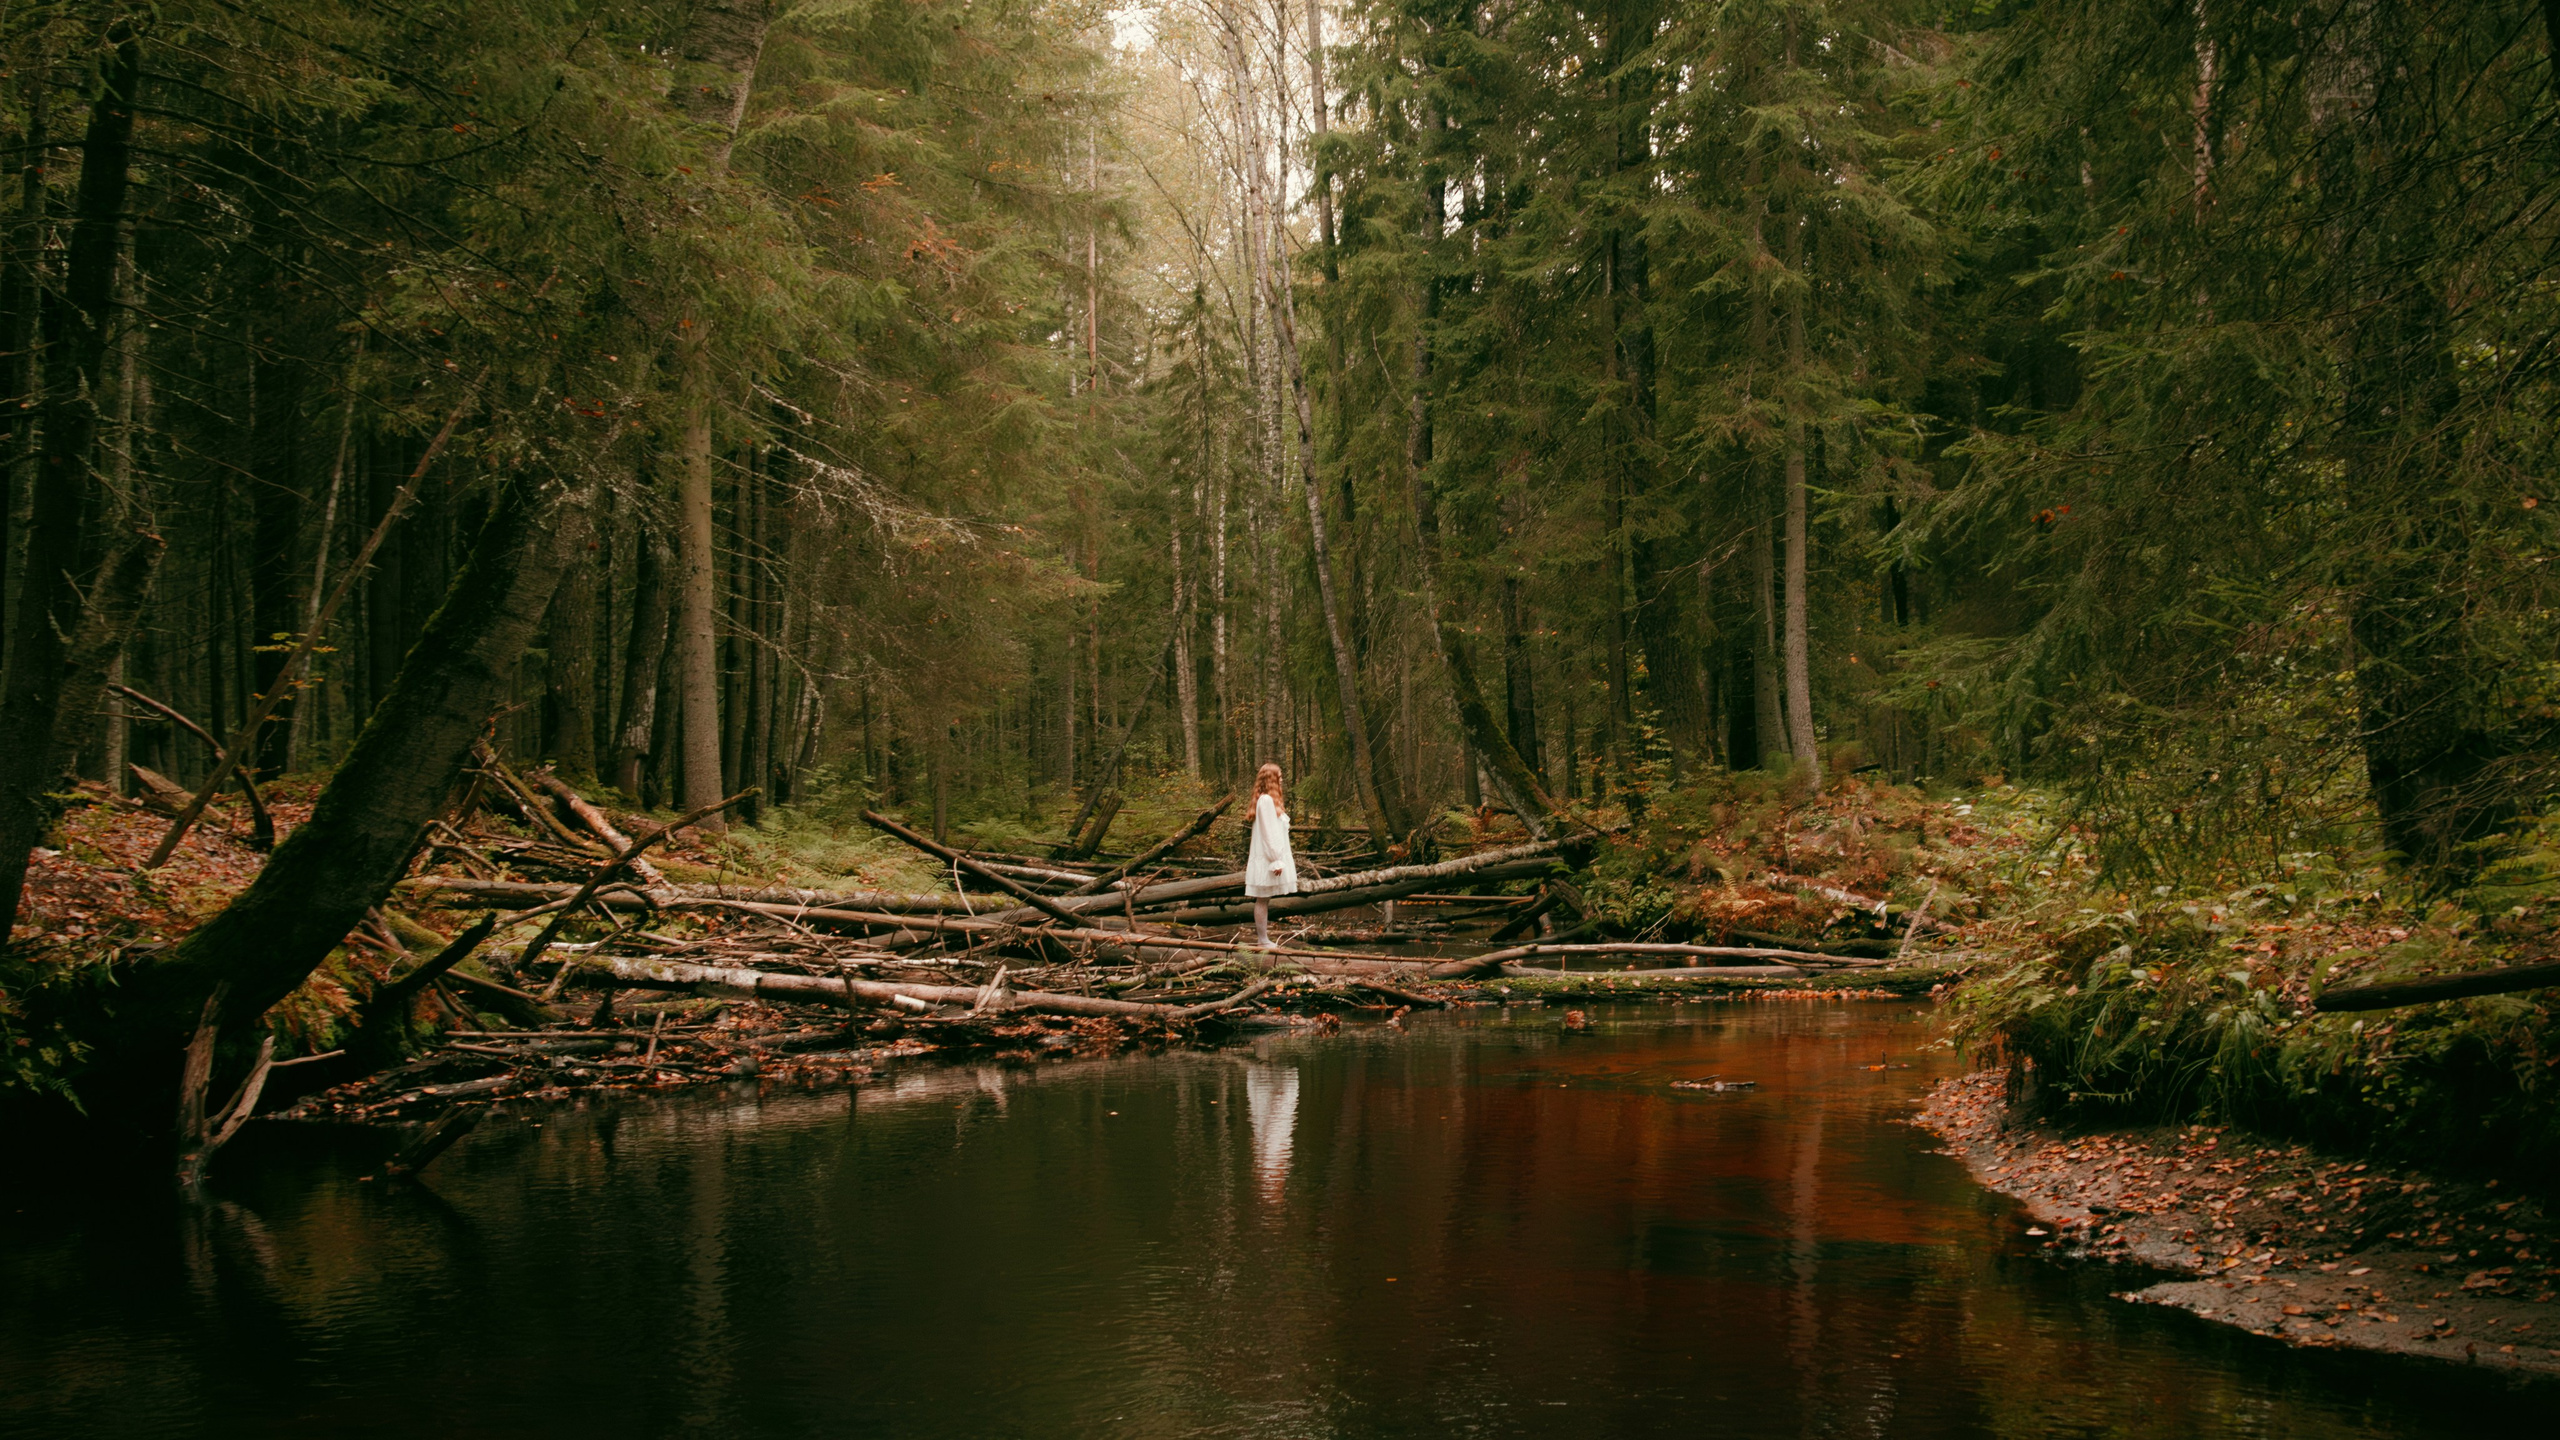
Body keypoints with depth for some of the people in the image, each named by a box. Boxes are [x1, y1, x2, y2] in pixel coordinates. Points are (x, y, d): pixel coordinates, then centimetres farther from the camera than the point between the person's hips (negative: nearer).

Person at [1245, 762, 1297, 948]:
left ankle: (1263, 937, 14)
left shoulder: (1268, 799, 16)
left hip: (1268, 857, 10)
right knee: (1263, 900, -4)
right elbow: (1268, 833, -19)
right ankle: (1263, 940, -1)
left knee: (1264, 899, 11)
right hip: (1267, 858, -10)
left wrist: (1279, 858, 18)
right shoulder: (1266, 800, -16)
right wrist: (1276, 861, -19)